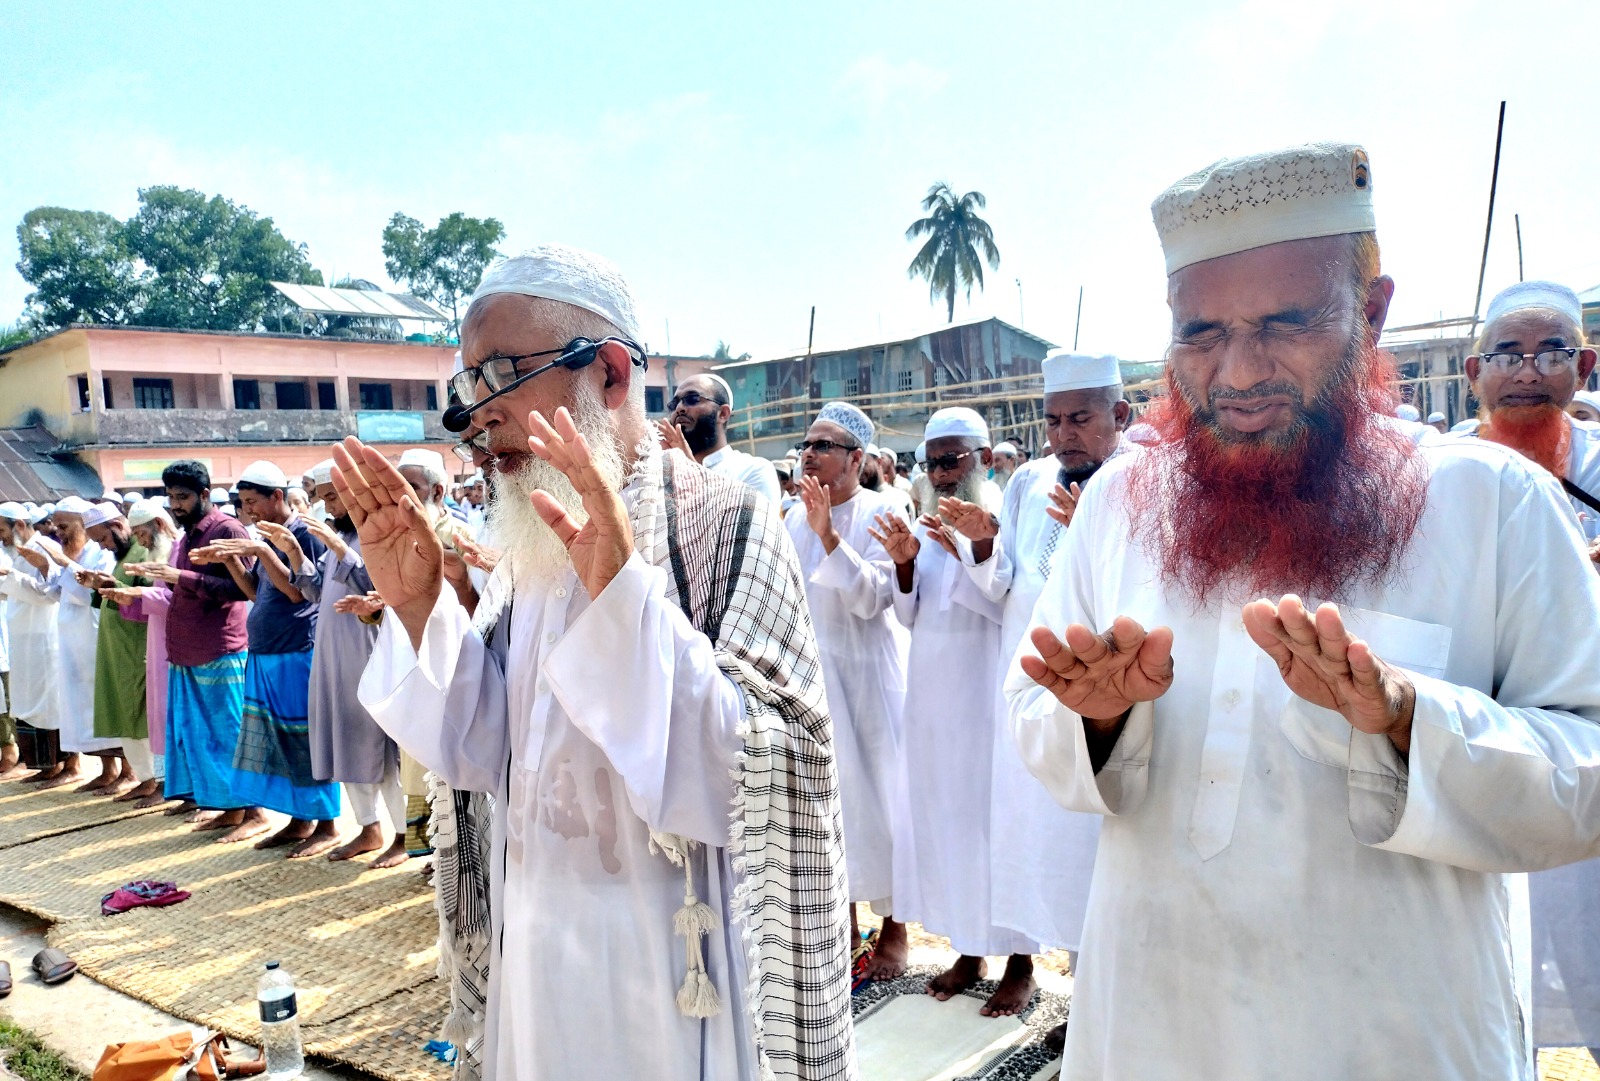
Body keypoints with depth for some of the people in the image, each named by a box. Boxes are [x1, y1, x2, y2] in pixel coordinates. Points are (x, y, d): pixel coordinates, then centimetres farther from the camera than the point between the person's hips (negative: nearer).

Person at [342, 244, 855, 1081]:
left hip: (678, 968, -6)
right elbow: (484, 753, 2)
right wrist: (416, 606, -10)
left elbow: (754, 783, -26)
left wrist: (625, 592, -35)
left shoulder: (725, 524, -17)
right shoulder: (531, 545, 2)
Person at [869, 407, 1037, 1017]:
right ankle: (969, 950, 24)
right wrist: (904, 564, -8)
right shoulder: (924, 527, 10)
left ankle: (1020, 961, 14)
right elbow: (909, 615, 9)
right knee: (945, 815, 10)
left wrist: (976, 553, -27)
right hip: (932, 697, 6)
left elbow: (1011, 607, -14)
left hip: (988, 695, -6)